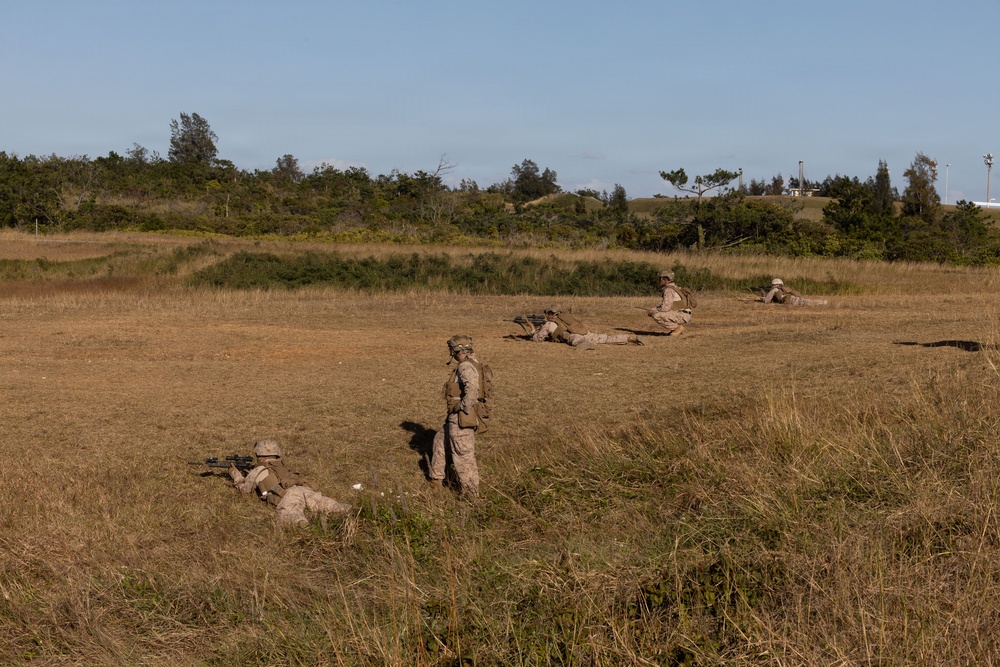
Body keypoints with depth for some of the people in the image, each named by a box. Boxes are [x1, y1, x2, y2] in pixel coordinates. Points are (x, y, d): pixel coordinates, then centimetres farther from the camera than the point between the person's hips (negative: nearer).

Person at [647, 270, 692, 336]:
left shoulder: (668, 290, -16)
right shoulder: (670, 288, 17)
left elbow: (665, 308, -22)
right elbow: (666, 305, 25)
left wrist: (653, 311, -5)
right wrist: (653, 309, 10)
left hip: (682, 316, -10)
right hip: (679, 314, 10)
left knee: (656, 316, -22)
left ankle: (677, 328, -8)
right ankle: (676, 328, 12)